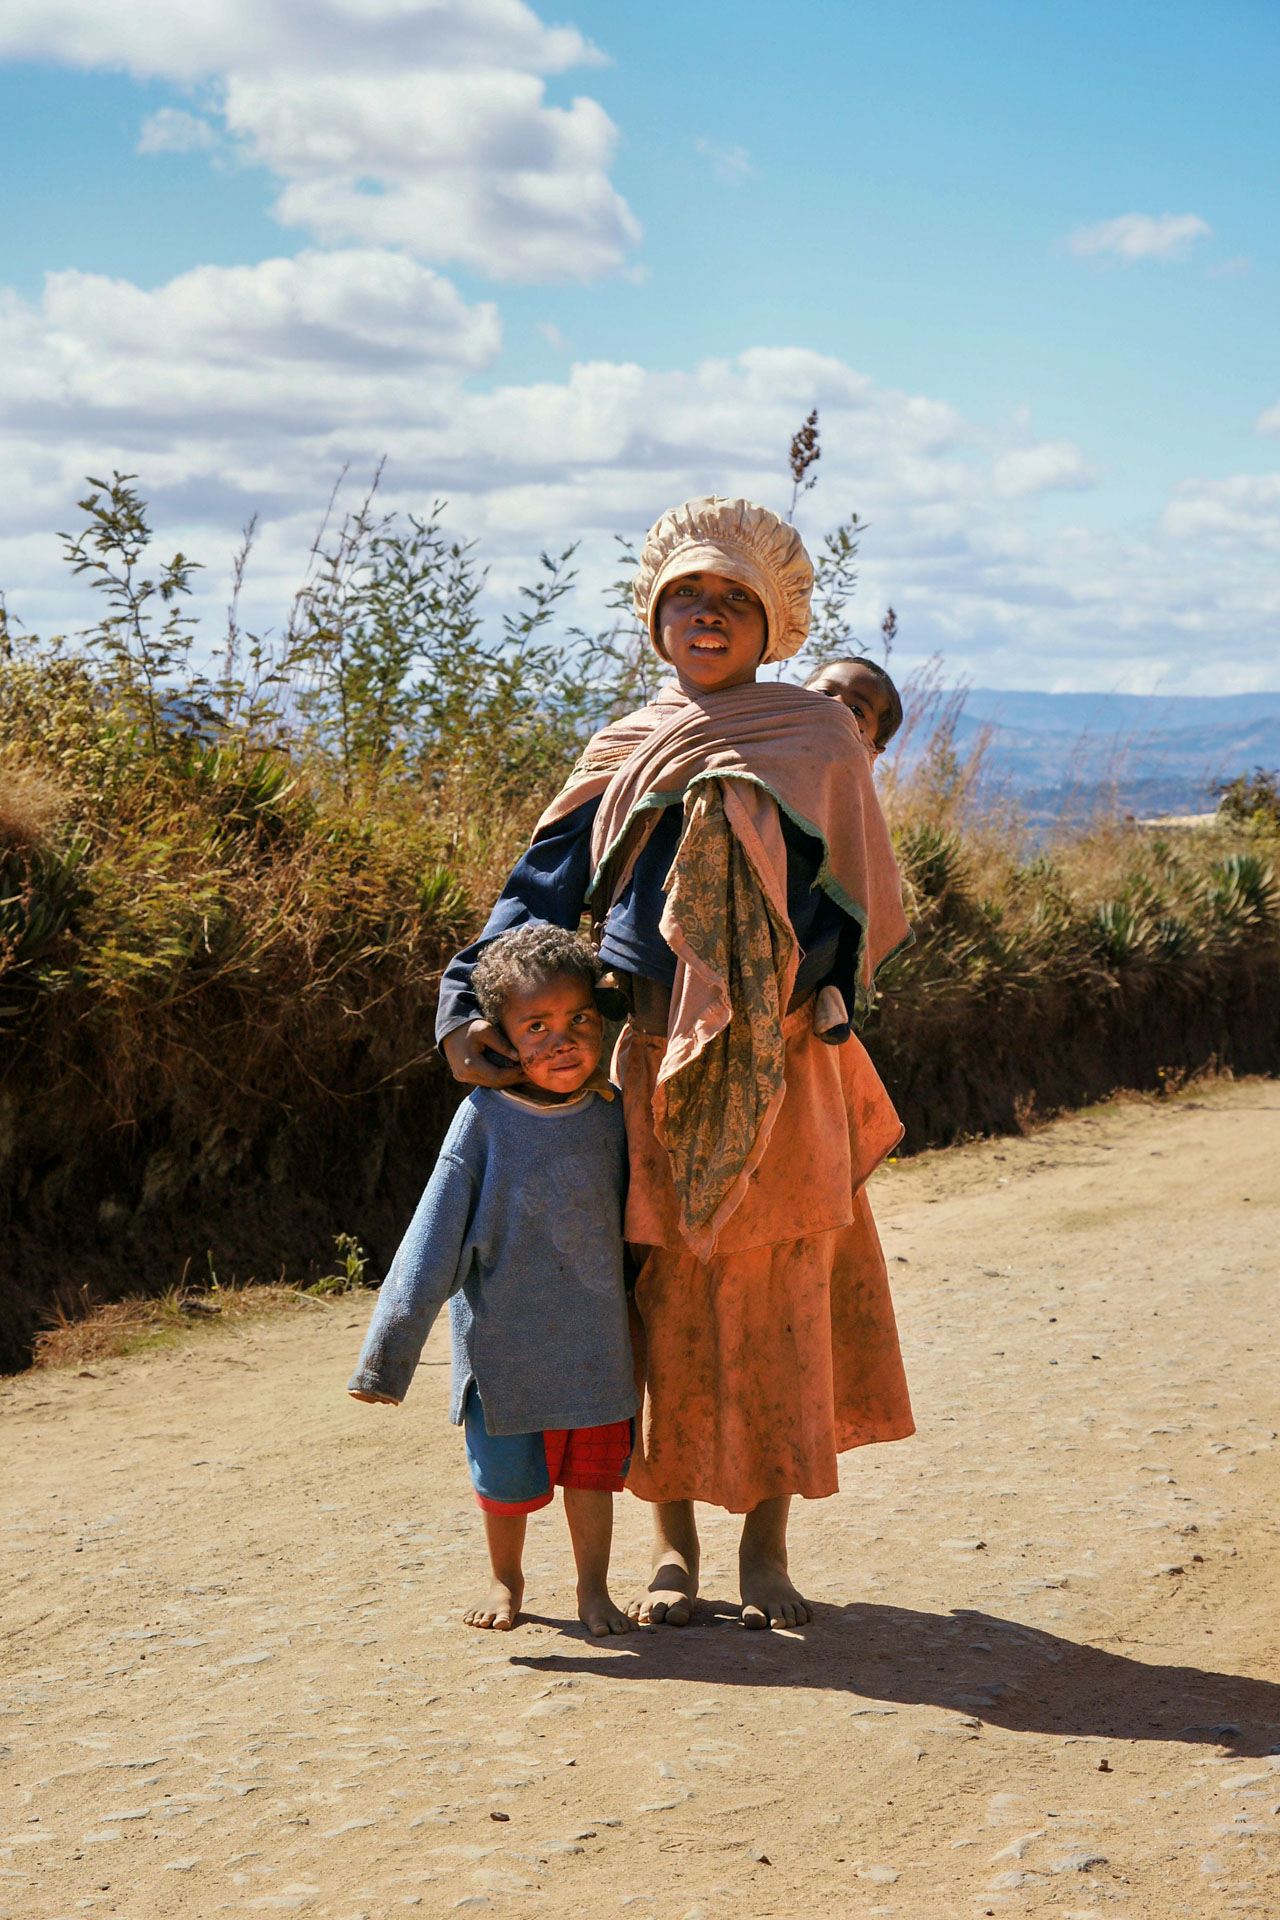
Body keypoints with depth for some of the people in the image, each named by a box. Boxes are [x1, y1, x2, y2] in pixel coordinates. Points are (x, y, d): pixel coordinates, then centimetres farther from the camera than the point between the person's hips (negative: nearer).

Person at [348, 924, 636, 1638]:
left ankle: (594, 1588, 30)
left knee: (593, 1467, 11)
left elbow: (637, 1222, 10)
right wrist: (390, 1349, -10)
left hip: (595, 1341, 2)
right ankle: (507, 1579, 33)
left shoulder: (612, 1115, -3)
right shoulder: (485, 1119, -13)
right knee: (508, 1473, 9)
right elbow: (435, 1239, -10)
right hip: (506, 1338, -2)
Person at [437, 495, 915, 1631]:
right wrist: (466, 1005, -8)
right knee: (661, 1302, 3)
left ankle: (766, 1550, 13)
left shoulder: (817, 736, 8)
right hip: (646, 1069, 1)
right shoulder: (621, 755, 13)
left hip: (771, 1074, -1)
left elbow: (851, 903, 4)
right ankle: (673, 1546, 15)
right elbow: (543, 889, 6)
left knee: (775, 1302, 1)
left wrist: (779, 997, -10)